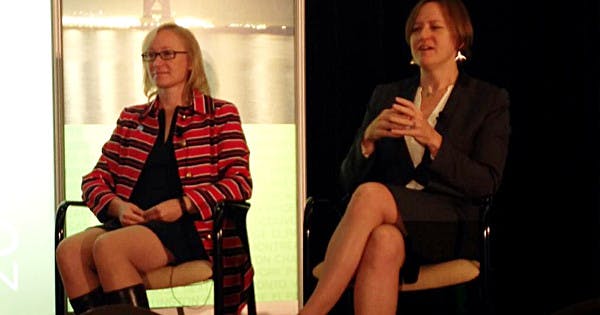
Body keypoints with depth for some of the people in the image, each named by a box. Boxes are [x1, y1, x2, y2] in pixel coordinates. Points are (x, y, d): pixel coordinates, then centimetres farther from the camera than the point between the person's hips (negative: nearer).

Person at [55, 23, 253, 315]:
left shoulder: (219, 114, 11)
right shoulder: (131, 119, 23)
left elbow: (240, 182, 1)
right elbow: (95, 179, 19)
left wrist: (183, 205, -13)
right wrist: (117, 206, -4)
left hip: (189, 228, -4)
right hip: (132, 223, 5)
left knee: (108, 246, -32)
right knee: (68, 251, -27)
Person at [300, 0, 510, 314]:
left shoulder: (490, 100, 12)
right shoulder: (385, 95, 21)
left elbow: (487, 182, -1)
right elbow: (349, 180, 15)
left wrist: (433, 141, -15)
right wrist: (369, 138, -7)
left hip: (448, 226, -2)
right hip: (386, 220, 3)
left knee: (371, 195, -34)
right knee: (383, 241, -38)